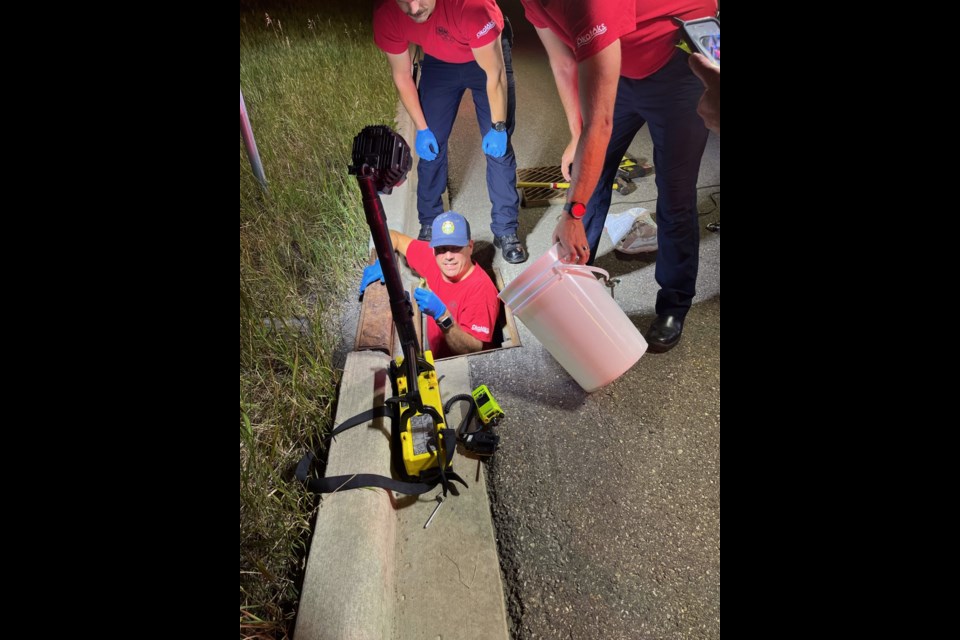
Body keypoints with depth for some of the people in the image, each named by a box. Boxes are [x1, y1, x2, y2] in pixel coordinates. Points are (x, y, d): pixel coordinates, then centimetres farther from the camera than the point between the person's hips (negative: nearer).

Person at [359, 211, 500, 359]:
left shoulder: (481, 289, -24)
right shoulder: (432, 259, -8)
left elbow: (474, 351, -26)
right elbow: (394, 236, 9)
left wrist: (442, 315, -38)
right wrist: (382, 263, -11)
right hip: (437, 360, 6)